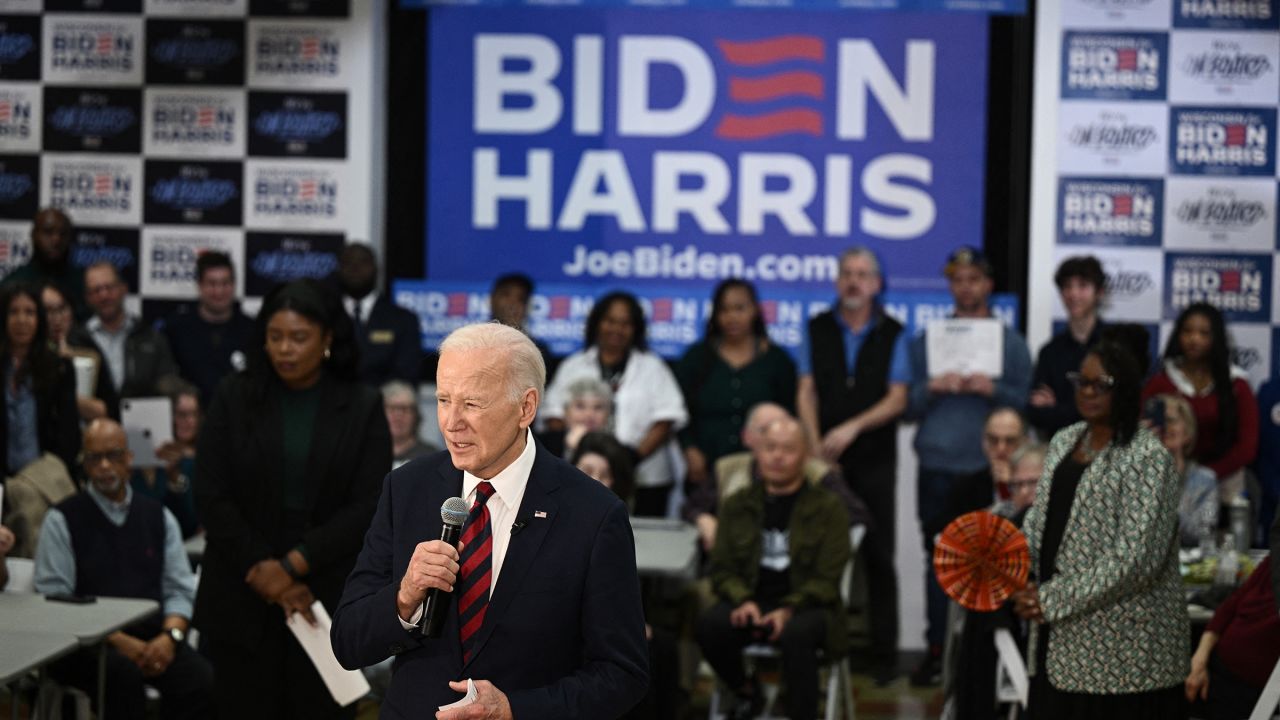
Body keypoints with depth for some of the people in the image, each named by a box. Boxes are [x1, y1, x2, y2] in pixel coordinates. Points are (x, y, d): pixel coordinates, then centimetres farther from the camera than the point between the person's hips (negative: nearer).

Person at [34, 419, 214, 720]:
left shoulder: (159, 517, 15)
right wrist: (117, 641, -14)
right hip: (90, 643, -3)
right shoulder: (62, 520, 4)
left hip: (153, 637, 3)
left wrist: (170, 636, -10)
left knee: (203, 680, -28)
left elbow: (179, 591, 13)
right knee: (124, 673, -38)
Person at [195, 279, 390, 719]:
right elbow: (211, 496, 0)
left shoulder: (362, 408, 3)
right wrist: (261, 571, -9)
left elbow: (368, 506, -4)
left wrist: (293, 565, -12)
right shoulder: (234, 399, 4)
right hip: (242, 600, 0)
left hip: (329, 597, 0)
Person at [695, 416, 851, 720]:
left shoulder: (827, 509, 4)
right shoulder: (737, 506, 14)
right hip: (751, 601, 3)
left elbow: (826, 578, -3)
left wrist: (788, 610, -20)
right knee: (709, 625, -29)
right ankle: (746, 692, -1)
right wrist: (743, 601, -12)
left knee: (796, 633, -39)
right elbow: (721, 567, 10)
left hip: (804, 606, -3)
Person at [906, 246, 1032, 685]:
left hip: (988, 468, -1)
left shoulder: (1011, 343, 9)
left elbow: (1026, 403, 3)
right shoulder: (927, 340, 12)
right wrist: (931, 388, -11)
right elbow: (908, 405, 8)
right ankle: (936, 652, 8)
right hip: (938, 468, 1)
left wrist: (993, 390, -14)